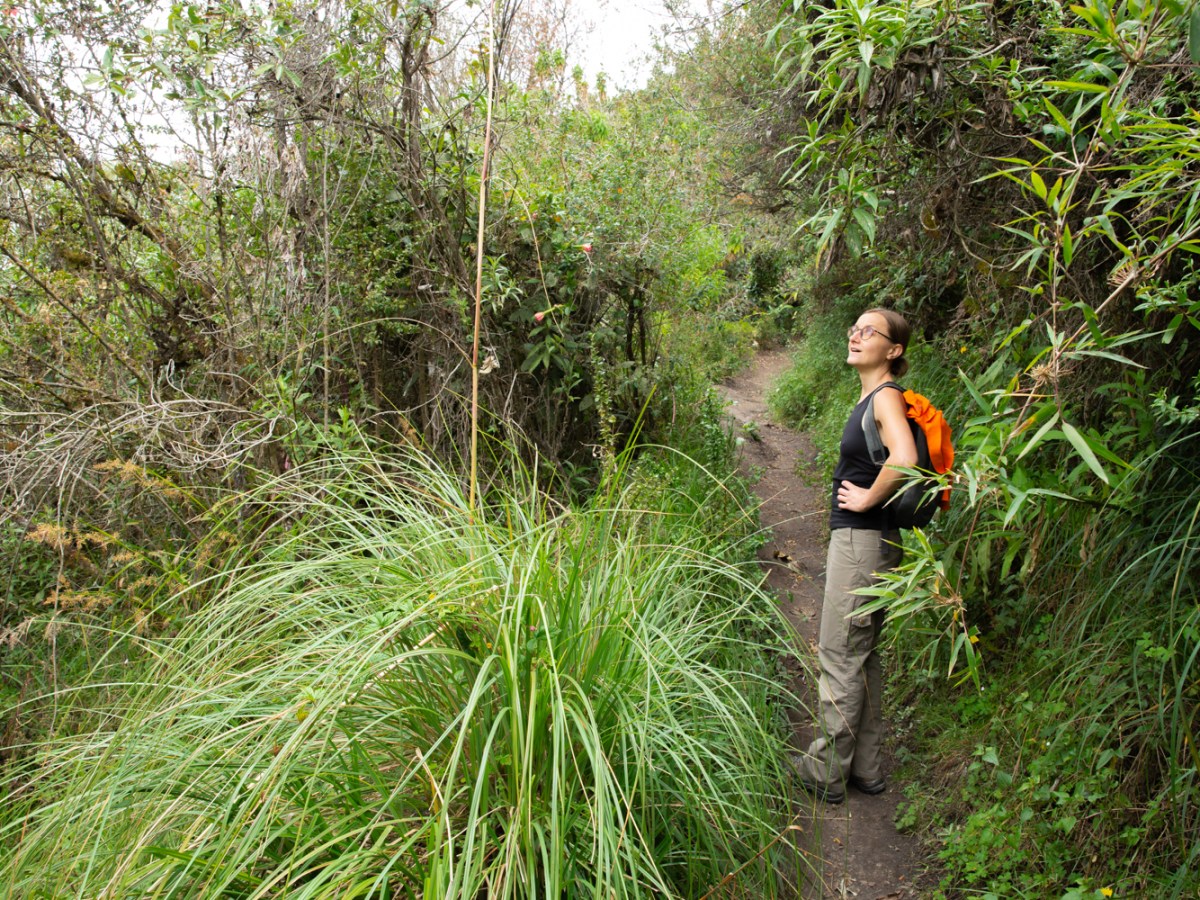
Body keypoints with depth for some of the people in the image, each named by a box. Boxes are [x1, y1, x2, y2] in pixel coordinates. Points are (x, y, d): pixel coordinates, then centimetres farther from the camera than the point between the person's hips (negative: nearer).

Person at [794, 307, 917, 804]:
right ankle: (866, 767, 28)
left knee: (840, 656, 0)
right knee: (861, 656, 16)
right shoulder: (870, 398, 13)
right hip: (859, 540, 10)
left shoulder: (886, 396, -15)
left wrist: (868, 498, -20)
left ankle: (826, 772, 13)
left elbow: (903, 459, -33)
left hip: (863, 540, -10)